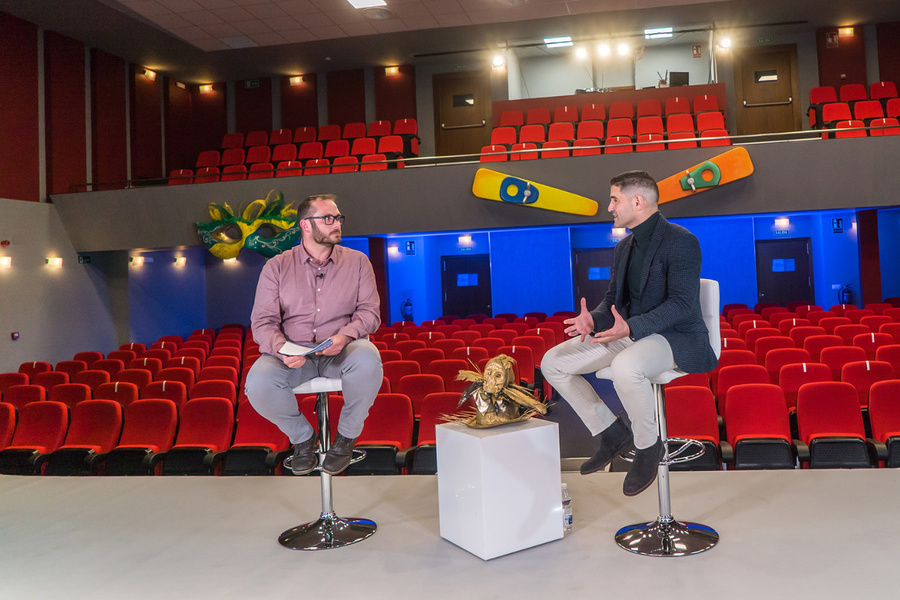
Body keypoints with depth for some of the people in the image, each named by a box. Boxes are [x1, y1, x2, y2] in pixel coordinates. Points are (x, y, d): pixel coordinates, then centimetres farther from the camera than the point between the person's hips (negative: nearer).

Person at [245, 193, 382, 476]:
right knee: (258, 383, -30)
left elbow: (370, 311, 2)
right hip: (292, 355, 1)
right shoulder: (277, 267, 6)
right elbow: (262, 321, 1)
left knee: (367, 360, -35)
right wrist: (281, 348, -21)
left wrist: (345, 336, -19)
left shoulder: (357, 261, 9)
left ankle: (346, 437, -7)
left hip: (341, 352, 0)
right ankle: (303, 436, 3)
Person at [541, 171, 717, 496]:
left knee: (625, 367, -41)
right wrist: (594, 319, -9)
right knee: (553, 362, -3)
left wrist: (631, 327, -32)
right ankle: (612, 433, 8)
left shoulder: (681, 241, -12)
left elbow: (682, 303, -21)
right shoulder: (624, 247, 15)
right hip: (628, 333, 9)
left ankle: (648, 446, -12)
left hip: (675, 337, -8)